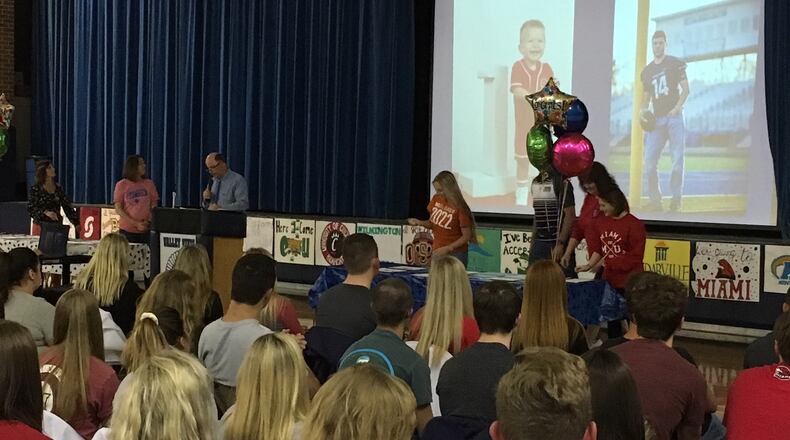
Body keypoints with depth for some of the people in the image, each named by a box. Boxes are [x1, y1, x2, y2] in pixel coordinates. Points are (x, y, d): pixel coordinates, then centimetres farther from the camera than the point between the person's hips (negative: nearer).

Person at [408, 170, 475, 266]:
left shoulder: (459, 208, -17)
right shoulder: (436, 199, 0)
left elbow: (467, 236, -13)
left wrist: (447, 249, -20)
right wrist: (419, 223, -7)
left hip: (456, 254, -6)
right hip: (437, 252, 6)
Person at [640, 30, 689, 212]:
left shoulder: (675, 63, 4)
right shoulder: (647, 71, 16)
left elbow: (685, 89, 0)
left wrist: (678, 107, -15)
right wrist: (643, 111, 2)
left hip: (674, 117, -4)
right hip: (656, 119, 4)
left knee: (677, 160, -7)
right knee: (649, 161, -5)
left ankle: (676, 199, 0)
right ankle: (655, 201, 1)